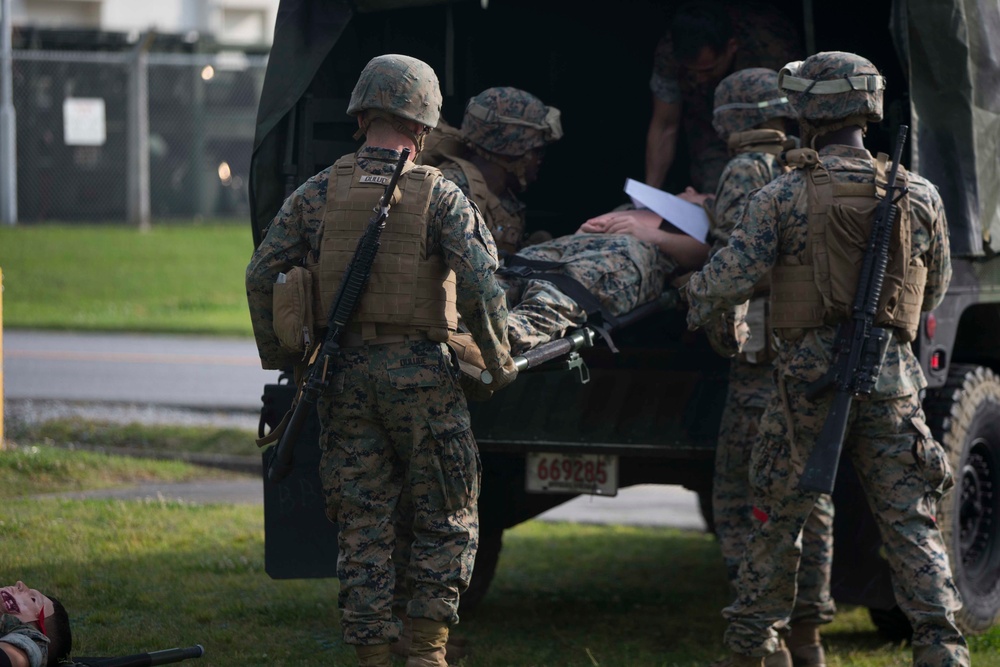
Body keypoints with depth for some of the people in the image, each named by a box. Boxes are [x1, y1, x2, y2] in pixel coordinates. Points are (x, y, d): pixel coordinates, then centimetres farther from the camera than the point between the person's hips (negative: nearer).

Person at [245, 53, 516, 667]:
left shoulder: (318, 194, 4)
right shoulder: (439, 195, -6)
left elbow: (262, 277, 4)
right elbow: (481, 284, -15)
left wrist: (282, 360, 15)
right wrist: (499, 361, 0)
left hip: (344, 372, 3)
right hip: (419, 370, -3)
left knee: (363, 526, 9)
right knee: (446, 521, 10)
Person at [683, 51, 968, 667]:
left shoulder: (782, 196, -5)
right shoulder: (919, 196, 3)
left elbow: (734, 276, -7)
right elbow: (935, 290, 15)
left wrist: (693, 294, 15)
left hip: (809, 377, -1)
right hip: (891, 377, 1)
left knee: (778, 519, 11)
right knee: (911, 524, 3)